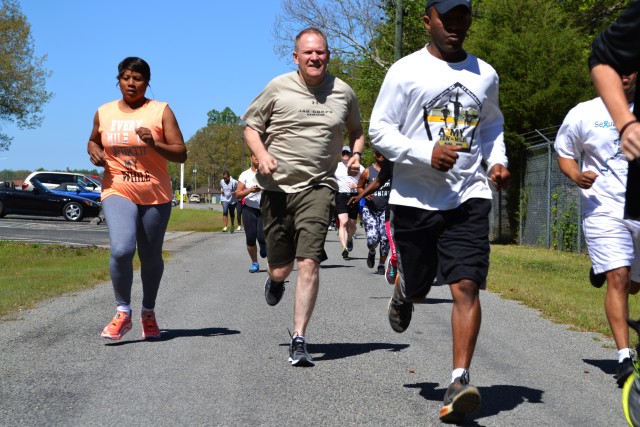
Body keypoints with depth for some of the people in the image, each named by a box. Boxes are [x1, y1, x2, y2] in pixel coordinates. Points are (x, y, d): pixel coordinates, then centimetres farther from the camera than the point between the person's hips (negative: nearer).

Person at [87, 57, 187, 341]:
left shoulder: (160, 111, -2)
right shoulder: (104, 113, 7)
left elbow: (181, 154, -5)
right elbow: (93, 141, 25)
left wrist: (154, 143, -22)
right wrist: (94, 151, 2)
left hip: (156, 195, 0)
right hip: (118, 192, 0)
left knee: (151, 257, 10)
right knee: (121, 250, -22)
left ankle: (149, 313, 32)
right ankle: (123, 313, -4)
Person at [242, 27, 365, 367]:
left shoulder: (343, 93, 5)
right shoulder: (278, 88, -1)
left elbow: (356, 130, 23)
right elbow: (251, 126, 8)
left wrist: (356, 155, 2)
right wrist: (262, 155, -11)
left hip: (317, 187, 0)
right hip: (277, 186, 0)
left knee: (309, 263, -14)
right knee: (280, 269, 8)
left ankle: (299, 339, -6)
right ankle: (274, 279, 48)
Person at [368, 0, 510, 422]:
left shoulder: (485, 74, 10)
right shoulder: (406, 71, -2)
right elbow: (380, 130, -4)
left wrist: (497, 160, 6)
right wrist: (427, 154, -19)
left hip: (469, 198, 1)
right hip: (415, 198, -1)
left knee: (466, 286, -13)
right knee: (417, 287, 13)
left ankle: (460, 381, -11)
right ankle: (402, 291, 51)